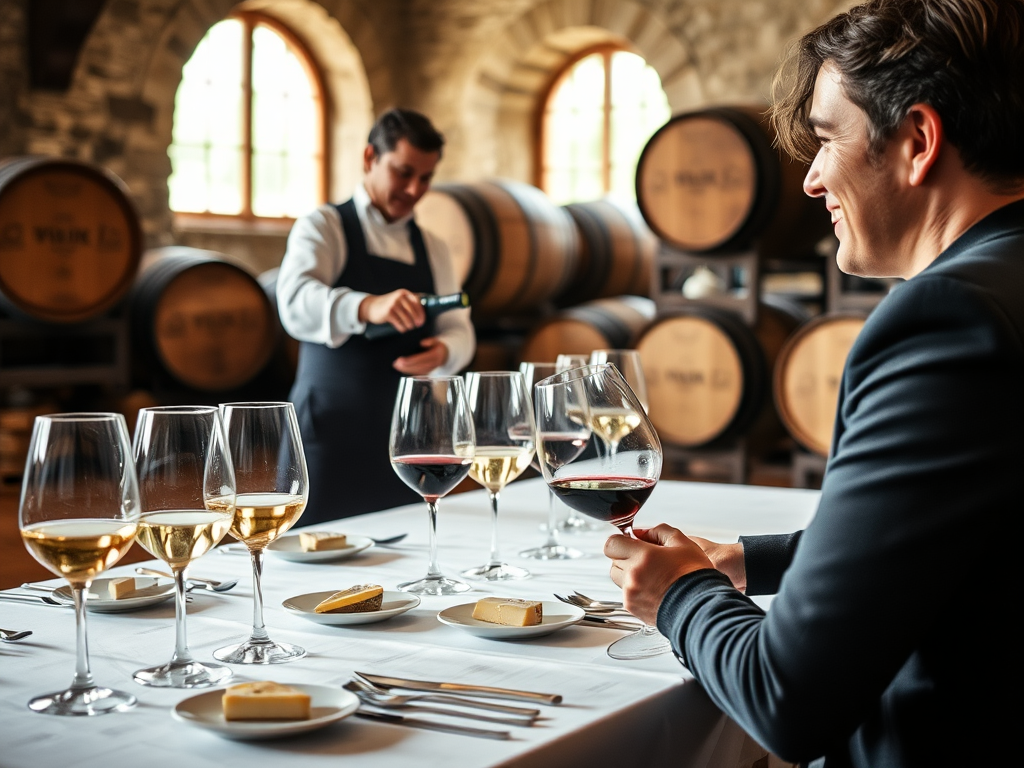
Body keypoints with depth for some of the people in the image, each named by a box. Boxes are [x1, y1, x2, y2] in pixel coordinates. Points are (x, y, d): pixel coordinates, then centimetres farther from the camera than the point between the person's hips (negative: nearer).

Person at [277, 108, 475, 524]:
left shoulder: (431, 249, 15)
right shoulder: (323, 227, -3)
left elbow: (459, 329, 11)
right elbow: (296, 303, -22)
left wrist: (443, 351, -14)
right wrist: (368, 307, -41)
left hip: (406, 438, 5)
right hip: (331, 435, -5)